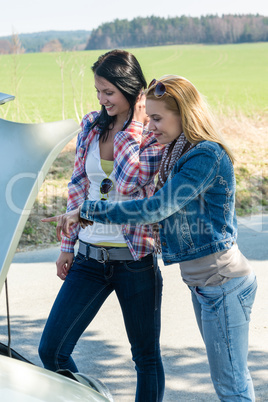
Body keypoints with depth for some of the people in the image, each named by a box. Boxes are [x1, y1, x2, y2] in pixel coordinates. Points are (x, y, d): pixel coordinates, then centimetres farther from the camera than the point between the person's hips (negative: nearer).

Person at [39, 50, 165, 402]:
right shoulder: (91, 125, 7)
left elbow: (128, 184, -20)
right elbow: (78, 186, 11)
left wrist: (132, 128, -17)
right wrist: (68, 245, 11)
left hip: (135, 259, -5)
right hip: (90, 256, 5)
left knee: (146, 356, 9)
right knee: (51, 350, 0)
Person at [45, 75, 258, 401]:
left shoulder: (207, 156, -19)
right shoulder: (176, 153, 12)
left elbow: (155, 209, -24)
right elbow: (165, 210, 19)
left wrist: (87, 211, -18)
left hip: (223, 281, -10)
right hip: (200, 281, 10)